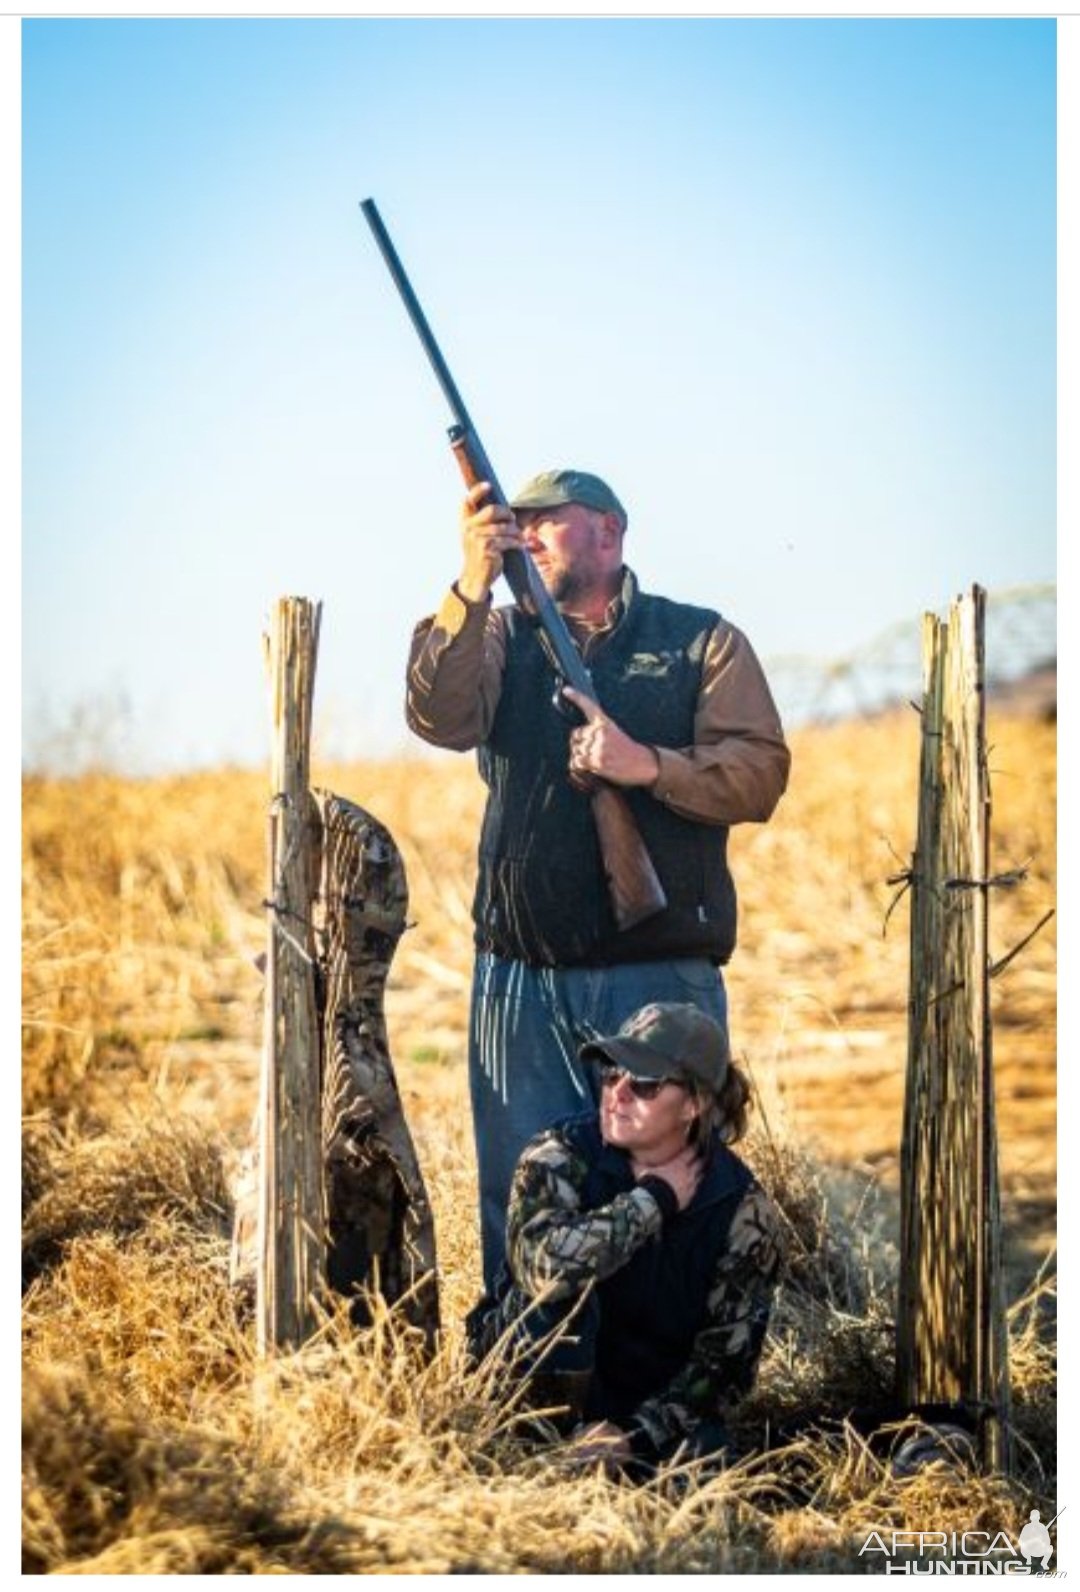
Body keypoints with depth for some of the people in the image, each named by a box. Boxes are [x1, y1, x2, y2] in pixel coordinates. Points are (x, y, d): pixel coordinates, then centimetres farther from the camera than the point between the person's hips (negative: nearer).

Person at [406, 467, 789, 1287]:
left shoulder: (703, 642, 7)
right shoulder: (501, 635, 12)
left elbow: (760, 777, -3)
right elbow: (441, 719, -9)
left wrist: (648, 765, -19)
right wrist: (473, 587, -22)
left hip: (662, 976, -2)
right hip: (520, 980, 2)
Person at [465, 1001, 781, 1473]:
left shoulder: (743, 1209, -8)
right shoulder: (561, 1156, -14)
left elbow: (725, 1358, -9)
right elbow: (545, 1264, -36)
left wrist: (633, 1436, -23)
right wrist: (655, 1199, -25)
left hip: (654, 1399, 0)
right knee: (561, 1290, -30)